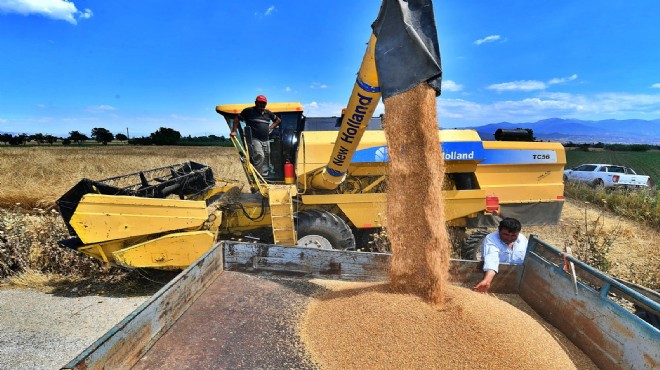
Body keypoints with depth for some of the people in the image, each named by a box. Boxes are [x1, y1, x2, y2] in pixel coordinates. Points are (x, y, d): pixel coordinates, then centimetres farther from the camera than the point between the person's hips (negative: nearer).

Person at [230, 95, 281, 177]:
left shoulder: (268, 113, 16)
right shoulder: (249, 111, 1)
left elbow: (278, 120, 29)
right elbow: (237, 119, 5)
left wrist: (271, 127, 14)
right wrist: (234, 131, -4)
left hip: (265, 141, 7)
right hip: (254, 139, -6)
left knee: (266, 160, 8)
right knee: (259, 156, -26)